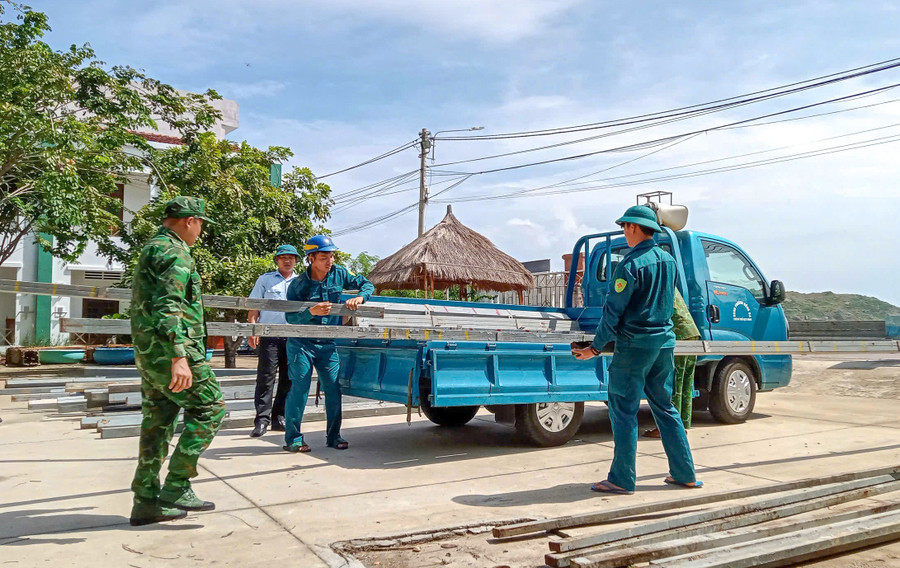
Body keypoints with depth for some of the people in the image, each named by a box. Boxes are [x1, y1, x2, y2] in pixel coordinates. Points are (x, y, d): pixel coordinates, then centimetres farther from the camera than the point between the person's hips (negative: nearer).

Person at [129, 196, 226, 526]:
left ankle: (147, 501, 17)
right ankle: (176, 488, -3)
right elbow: (168, 307, -25)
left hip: (148, 352, 10)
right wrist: (179, 357, -31)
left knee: (158, 422, 12)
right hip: (170, 350, -10)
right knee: (210, 408, -2)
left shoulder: (152, 248, 20)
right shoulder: (174, 253, -13)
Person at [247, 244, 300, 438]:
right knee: (266, 378, -6)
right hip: (269, 335, -3)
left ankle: (279, 418, 15)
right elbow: (253, 308, 7)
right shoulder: (265, 280, 10)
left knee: (288, 379, 6)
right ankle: (262, 419, -3)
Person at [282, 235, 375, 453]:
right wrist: (311, 312, -33)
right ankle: (292, 438, 4)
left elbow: (367, 284, 7)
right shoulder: (299, 284, -12)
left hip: (328, 343, 4)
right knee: (300, 388, -6)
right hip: (302, 343, -4)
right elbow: (290, 317, -15)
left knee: (333, 388, 3)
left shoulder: (338, 274, -1)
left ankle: (333, 436, 15)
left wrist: (359, 297, -14)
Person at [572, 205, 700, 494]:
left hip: (634, 345, -8)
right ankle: (684, 473, 21)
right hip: (664, 342, 8)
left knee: (624, 411, 0)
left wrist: (596, 347, -7)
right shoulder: (668, 260, 8)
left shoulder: (630, 264, -15)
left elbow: (614, 311, -15)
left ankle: (622, 479, 5)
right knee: (665, 407, 16)